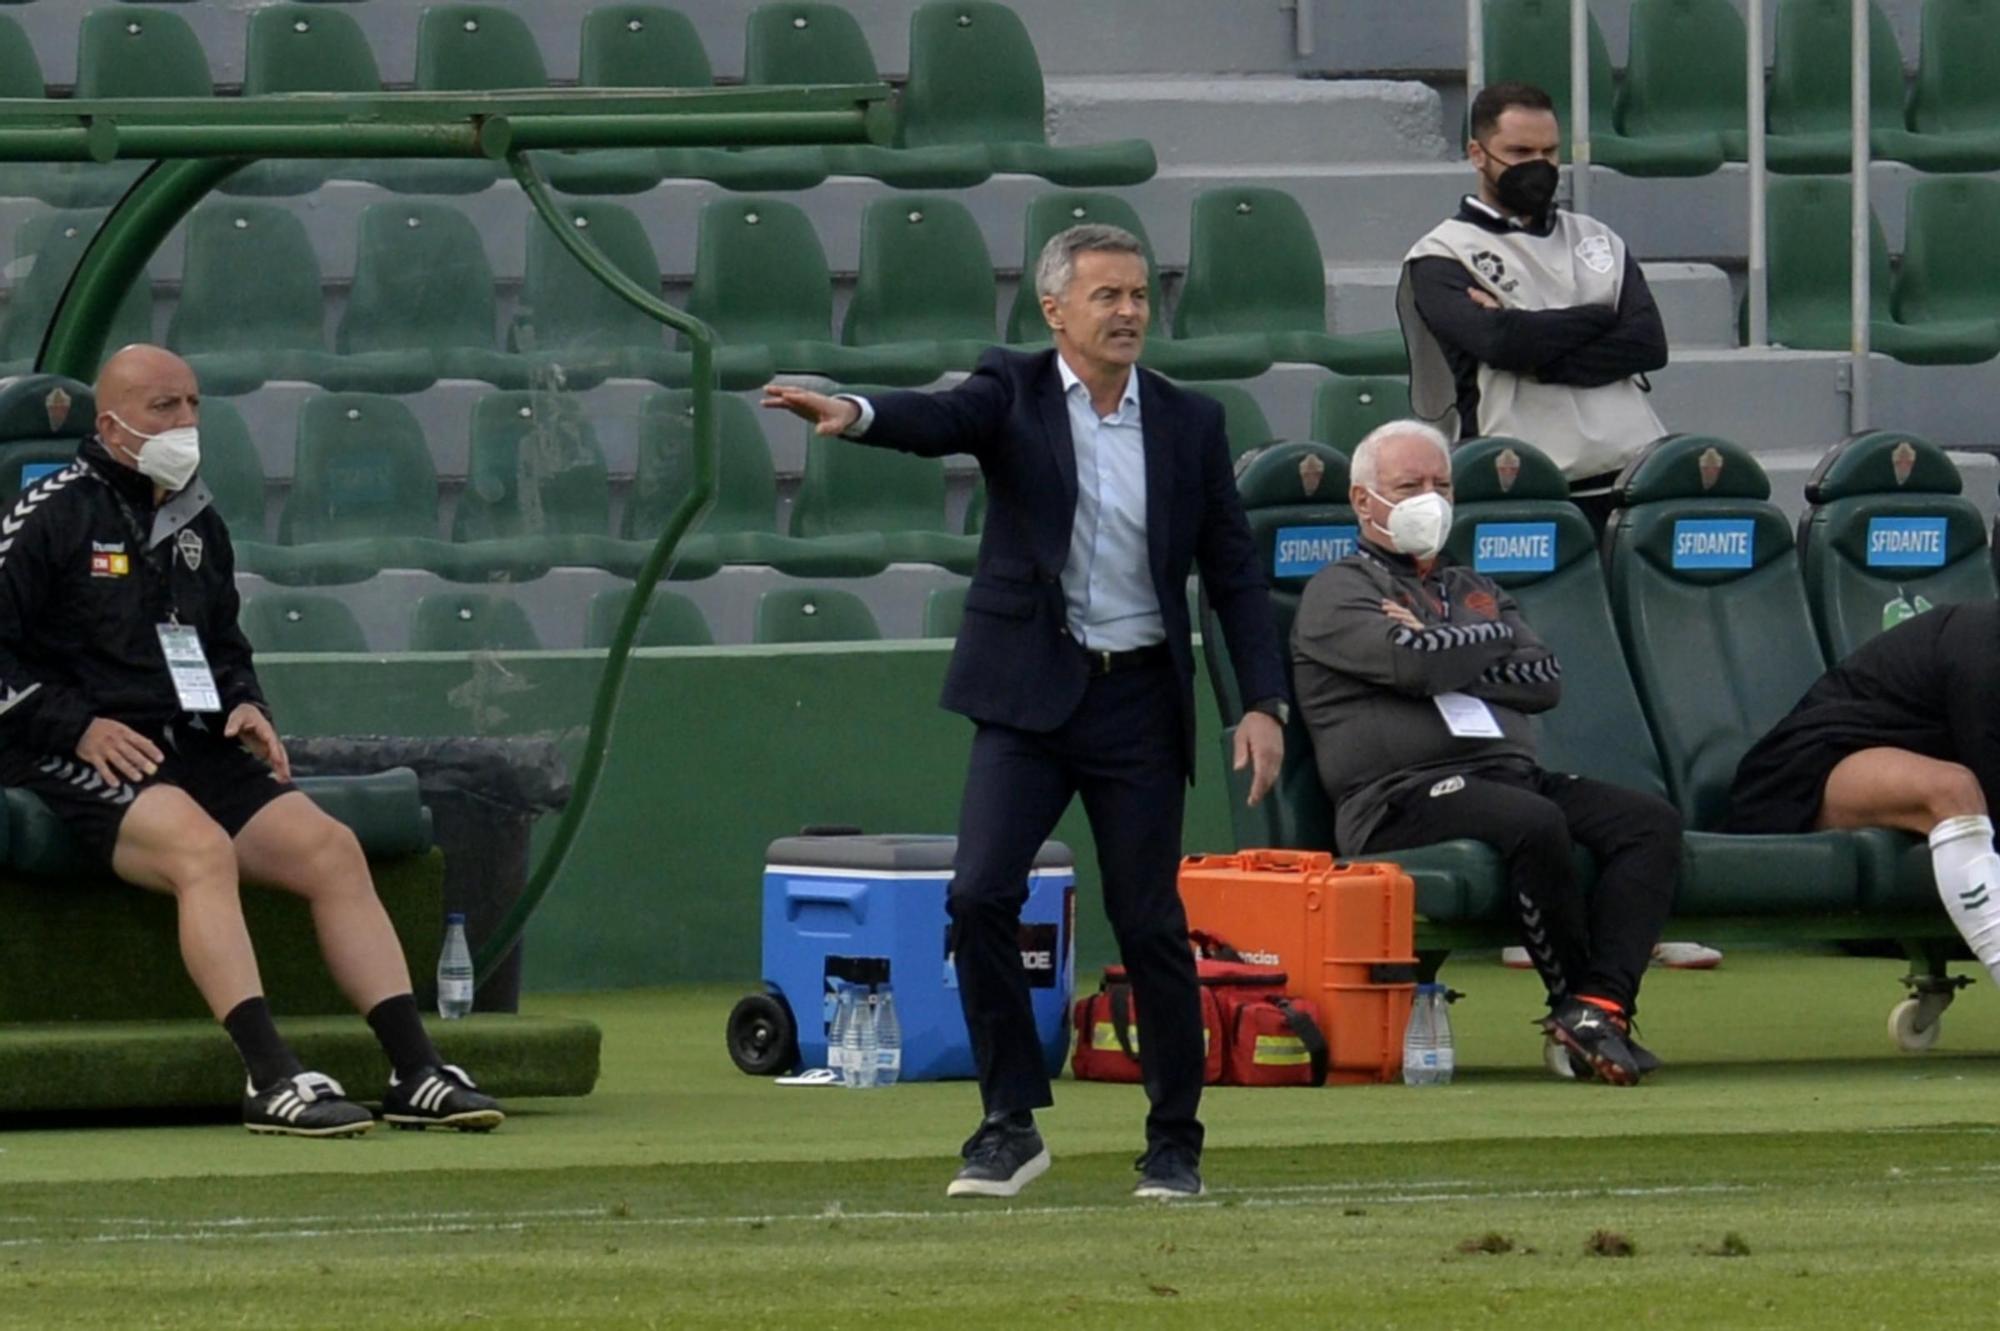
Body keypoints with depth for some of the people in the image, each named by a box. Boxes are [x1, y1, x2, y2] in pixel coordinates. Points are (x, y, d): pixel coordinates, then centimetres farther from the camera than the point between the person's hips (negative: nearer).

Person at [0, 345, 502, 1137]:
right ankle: (273, 1080, -43)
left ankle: (415, 1071, -15)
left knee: (330, 848, -12)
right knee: (202, 848, -35)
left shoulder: (196, 524, 18)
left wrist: (243, 704, 10)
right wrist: (78, 727, -16)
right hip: (84, 765, -7)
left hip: (194, 748, 7)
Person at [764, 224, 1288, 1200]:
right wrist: (854, 416, -42)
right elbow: (939, 421, -20)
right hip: (1030, 692, -1)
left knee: (1151, 924, 3)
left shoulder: (1188, 423, 7)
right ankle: (1011, 1124, -4)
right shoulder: (1015, 394, 1)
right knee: (980, 896, -14)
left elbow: (1233, 570, 9)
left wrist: (1264, 702, 0)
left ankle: (1175, 1142, 15)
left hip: (1141, 699, 1)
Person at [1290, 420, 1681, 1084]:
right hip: (1401, 794, -7)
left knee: (1651, 821, -17)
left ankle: (1598, 1005, -33)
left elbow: (1545, 680, 12)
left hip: (1512, 773, 7)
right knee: (1536, 825, -36)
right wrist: (1491, 642, 6)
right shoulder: (1338, 591, 9)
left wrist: (1447, 661, 0)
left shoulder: (1475, 591, 30)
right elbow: (1412, 662, -11)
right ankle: (1574, 1004, -24)